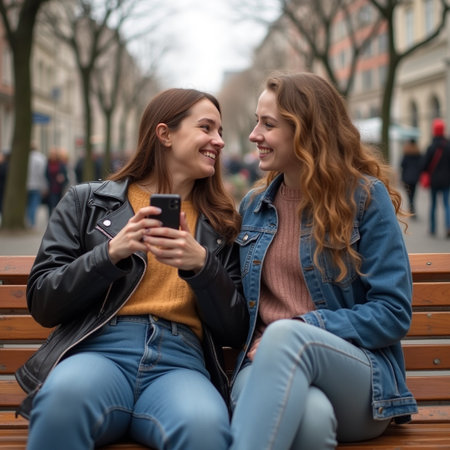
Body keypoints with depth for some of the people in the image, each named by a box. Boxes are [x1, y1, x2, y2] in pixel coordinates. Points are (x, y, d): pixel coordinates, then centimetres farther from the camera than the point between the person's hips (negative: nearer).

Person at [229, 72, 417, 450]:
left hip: (361, 376, -1)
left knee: (286, 336, -37)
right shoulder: (253, 206, 15)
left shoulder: (366, 196, 0)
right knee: (310, 415, -38)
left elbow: (392, 313, -5)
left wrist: (303, 328, -13)